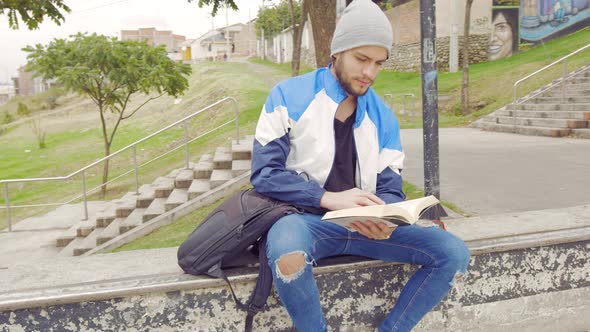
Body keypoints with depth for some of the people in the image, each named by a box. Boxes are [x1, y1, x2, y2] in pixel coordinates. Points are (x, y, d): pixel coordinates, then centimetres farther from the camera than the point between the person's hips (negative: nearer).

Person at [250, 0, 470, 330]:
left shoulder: (383, 117, 7)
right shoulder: (289, 96, -6)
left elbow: (390, 189, 6)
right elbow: (264, 173, -11)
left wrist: (384, 219, -19)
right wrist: (330, 198, -24)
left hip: (365, 225, 5)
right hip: (307, 221, -4)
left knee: (455, 253, -10)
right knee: (287, 246, -40)